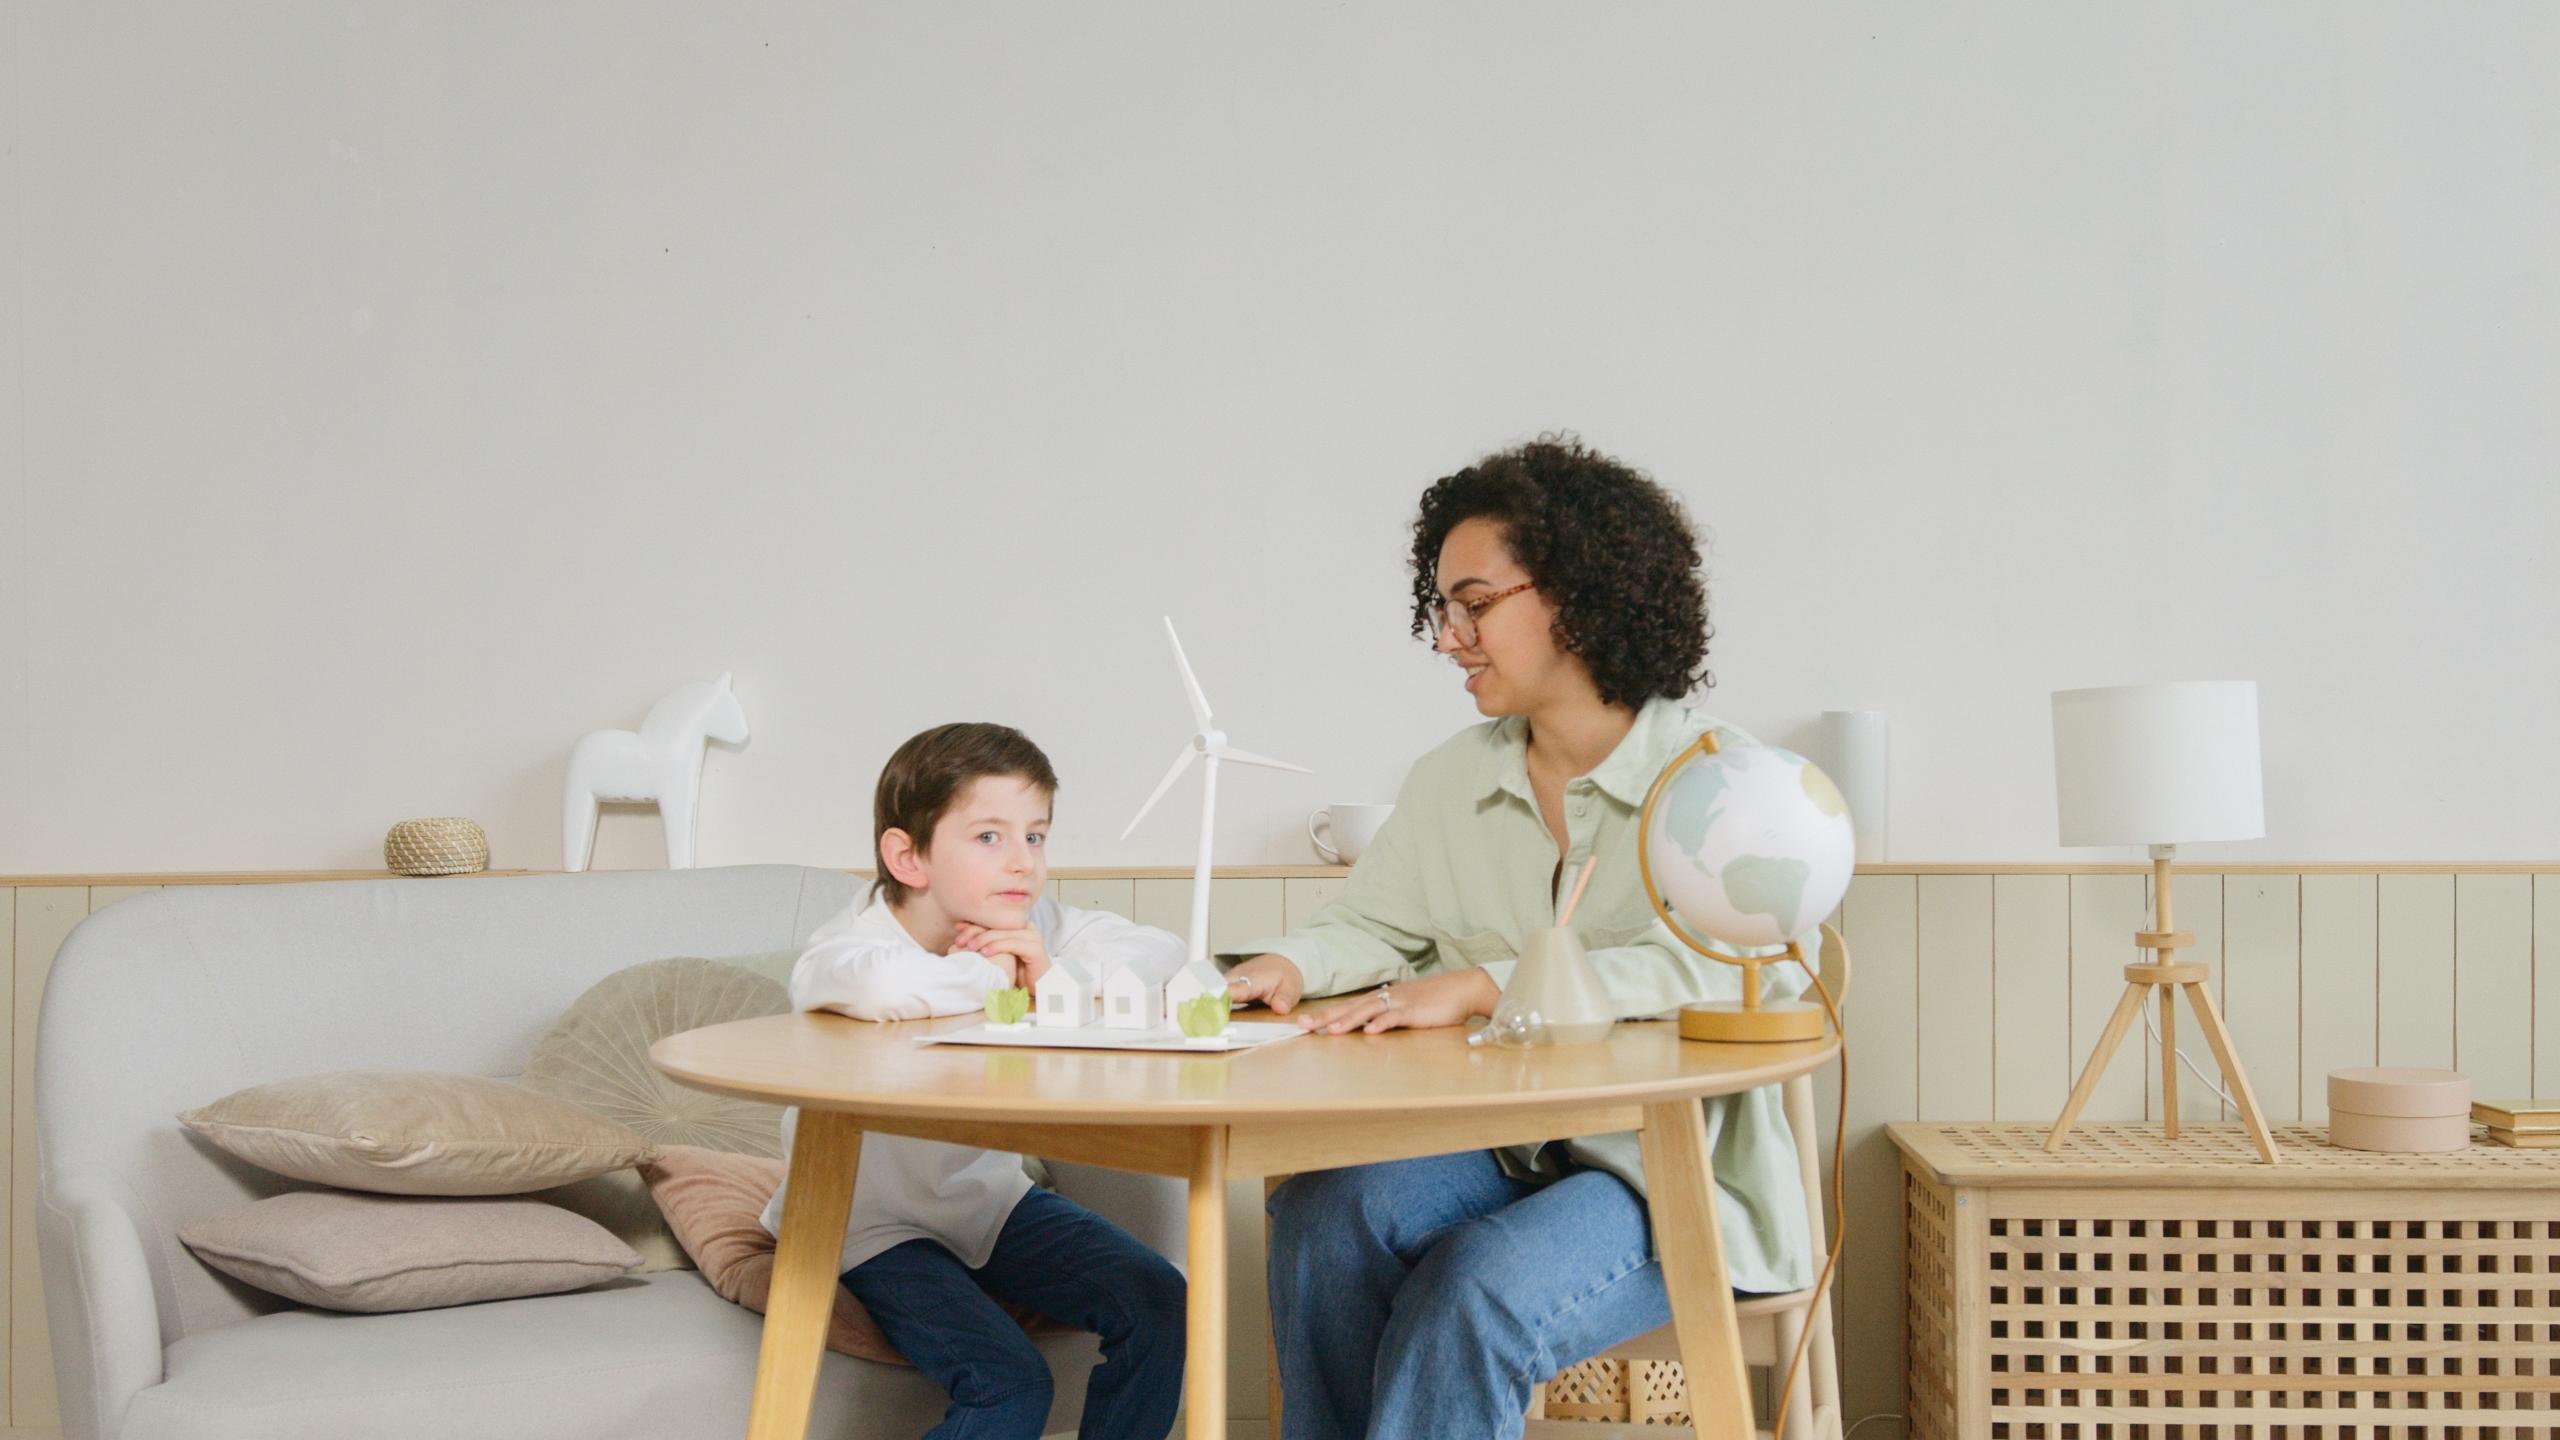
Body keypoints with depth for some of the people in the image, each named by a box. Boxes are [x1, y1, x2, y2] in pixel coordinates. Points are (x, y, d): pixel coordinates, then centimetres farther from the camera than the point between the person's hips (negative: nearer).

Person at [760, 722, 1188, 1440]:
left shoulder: (1033, 925, -5)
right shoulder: (854, 939, -22)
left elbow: (1167, 958, -11)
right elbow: (878, 985, -48)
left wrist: (1055, 977, -26)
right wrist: (990, 974, -28)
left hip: (992, 1199, 6)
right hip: (877, 1223, -6)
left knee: (1157, 1304, -8)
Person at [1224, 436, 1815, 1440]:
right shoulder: (1449, 781, 12)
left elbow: (1741, 970, -22)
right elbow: (1375, 928, 17)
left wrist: (1484, 985, -28)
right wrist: (1290, 966, -9)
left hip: (1667, 1176, -4)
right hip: (1495, 1156, 5)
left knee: (1479, 1291, -32)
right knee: (1322, 1209, -25)